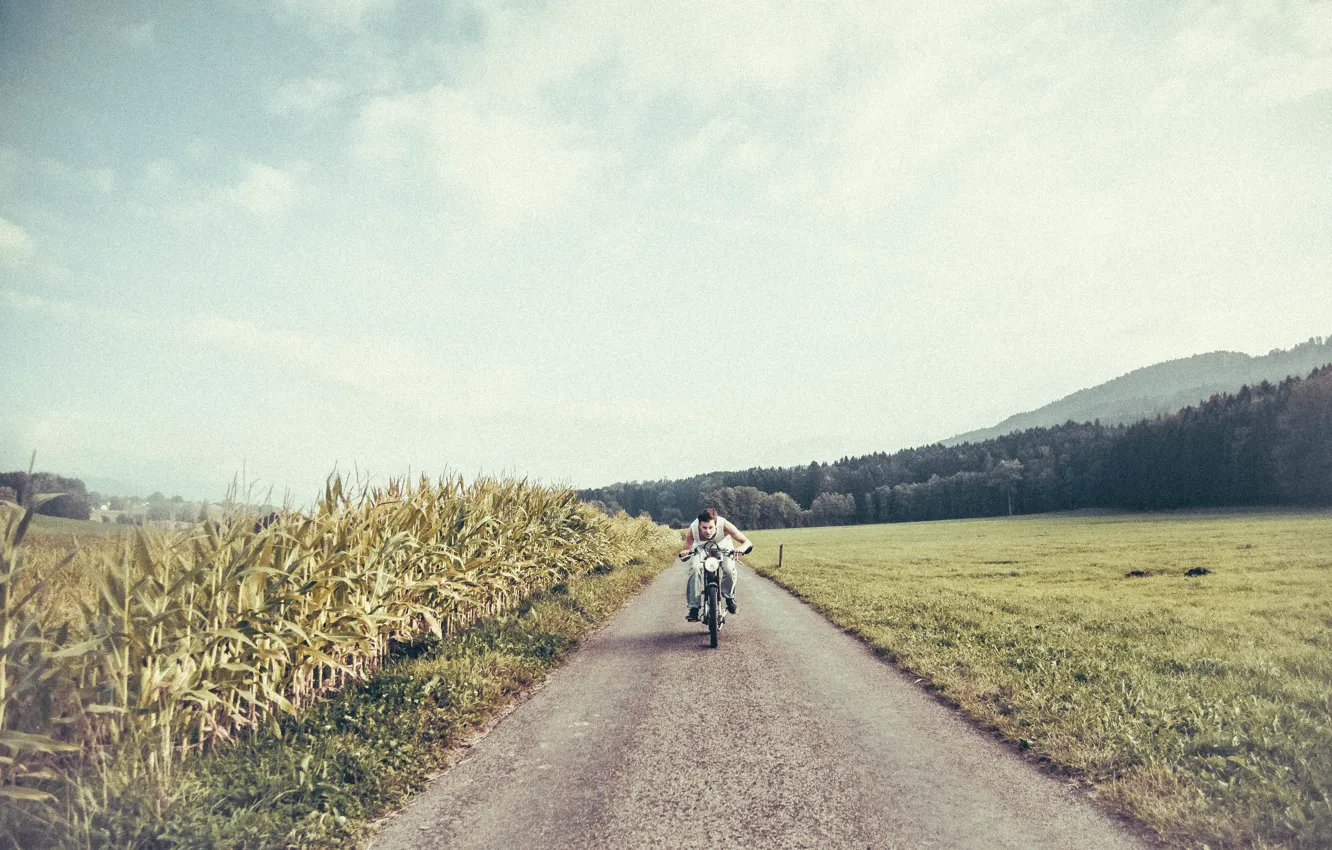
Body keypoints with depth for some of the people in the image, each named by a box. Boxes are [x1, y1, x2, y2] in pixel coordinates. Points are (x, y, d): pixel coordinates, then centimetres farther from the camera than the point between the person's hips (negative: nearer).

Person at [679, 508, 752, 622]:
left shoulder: (724, 525, -38)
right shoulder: (693, 529, -36)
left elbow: (747, 543, -34)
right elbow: (686, 550, -25)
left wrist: (742, 548, -56)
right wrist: (684, 554, -49)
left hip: (722, 547, 0)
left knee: (729, 569, -25)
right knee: (694, 569, -25)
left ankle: (729, 598, 4)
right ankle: (693, 608, -16)